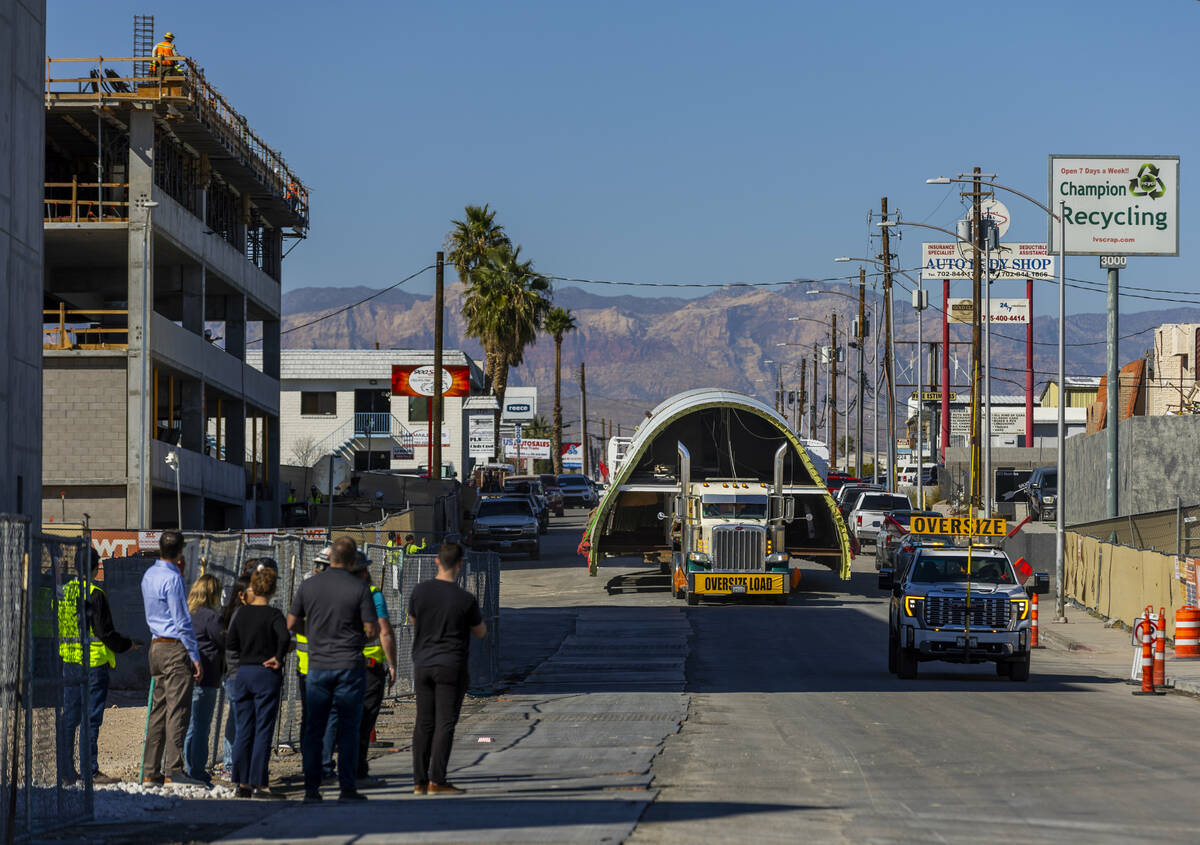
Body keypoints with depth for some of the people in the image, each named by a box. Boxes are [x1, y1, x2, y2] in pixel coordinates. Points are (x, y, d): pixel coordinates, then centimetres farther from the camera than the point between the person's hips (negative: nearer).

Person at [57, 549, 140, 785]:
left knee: (69, 717, 9)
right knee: (91, 719, -4)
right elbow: (106, 633, -13)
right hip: (93, 664, -7)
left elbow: (55, 630, 15)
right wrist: (128, 644, 3)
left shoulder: (62, 592, 9)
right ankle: (91, 770, -4)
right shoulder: (94, 595, -12)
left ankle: (66, 772, 11)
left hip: (67, 662, 7)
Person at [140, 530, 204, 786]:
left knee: (159, 708, 11)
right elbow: (182, 621, -15)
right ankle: (173, 771, -10)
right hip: (175, 649, -9)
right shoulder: (172, 579, -14)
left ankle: (150, 771, 12)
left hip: (156, 646, 9)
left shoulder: (149, 575, 12)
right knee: (177, 710, -8)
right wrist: (195, 657, -11)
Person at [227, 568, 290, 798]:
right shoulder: (273, 614, -10)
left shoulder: (242, 613, 4)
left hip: (243, 673, 5)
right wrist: (279, 658, -13)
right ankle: (259, 784, -3)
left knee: (244, 730, 10)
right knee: (263, 730, -2)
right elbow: (285, 637, -27)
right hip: (266, 675, -5)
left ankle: (242, 782, 11)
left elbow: (230, 643, 8)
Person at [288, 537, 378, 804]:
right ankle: (347, 788, 0)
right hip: (350, 665, -3)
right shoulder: (359, 589, -8)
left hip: (318, 665, 3)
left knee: (313, 729, 7)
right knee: (348, 729, 2)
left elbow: (292, 623, 8)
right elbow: (372, 630, -8)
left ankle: (311, 789, 5)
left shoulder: (309, 586, 1)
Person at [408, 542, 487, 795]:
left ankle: (419, 781, 10)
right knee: (445, 723, -1)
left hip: (422, 665, 4)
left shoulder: (420, 591, -2)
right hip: (451, 667, -4)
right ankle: (437, 781, -5)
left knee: (424, 723, 9)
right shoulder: (465, 599, -12)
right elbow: (481, 632, 3)